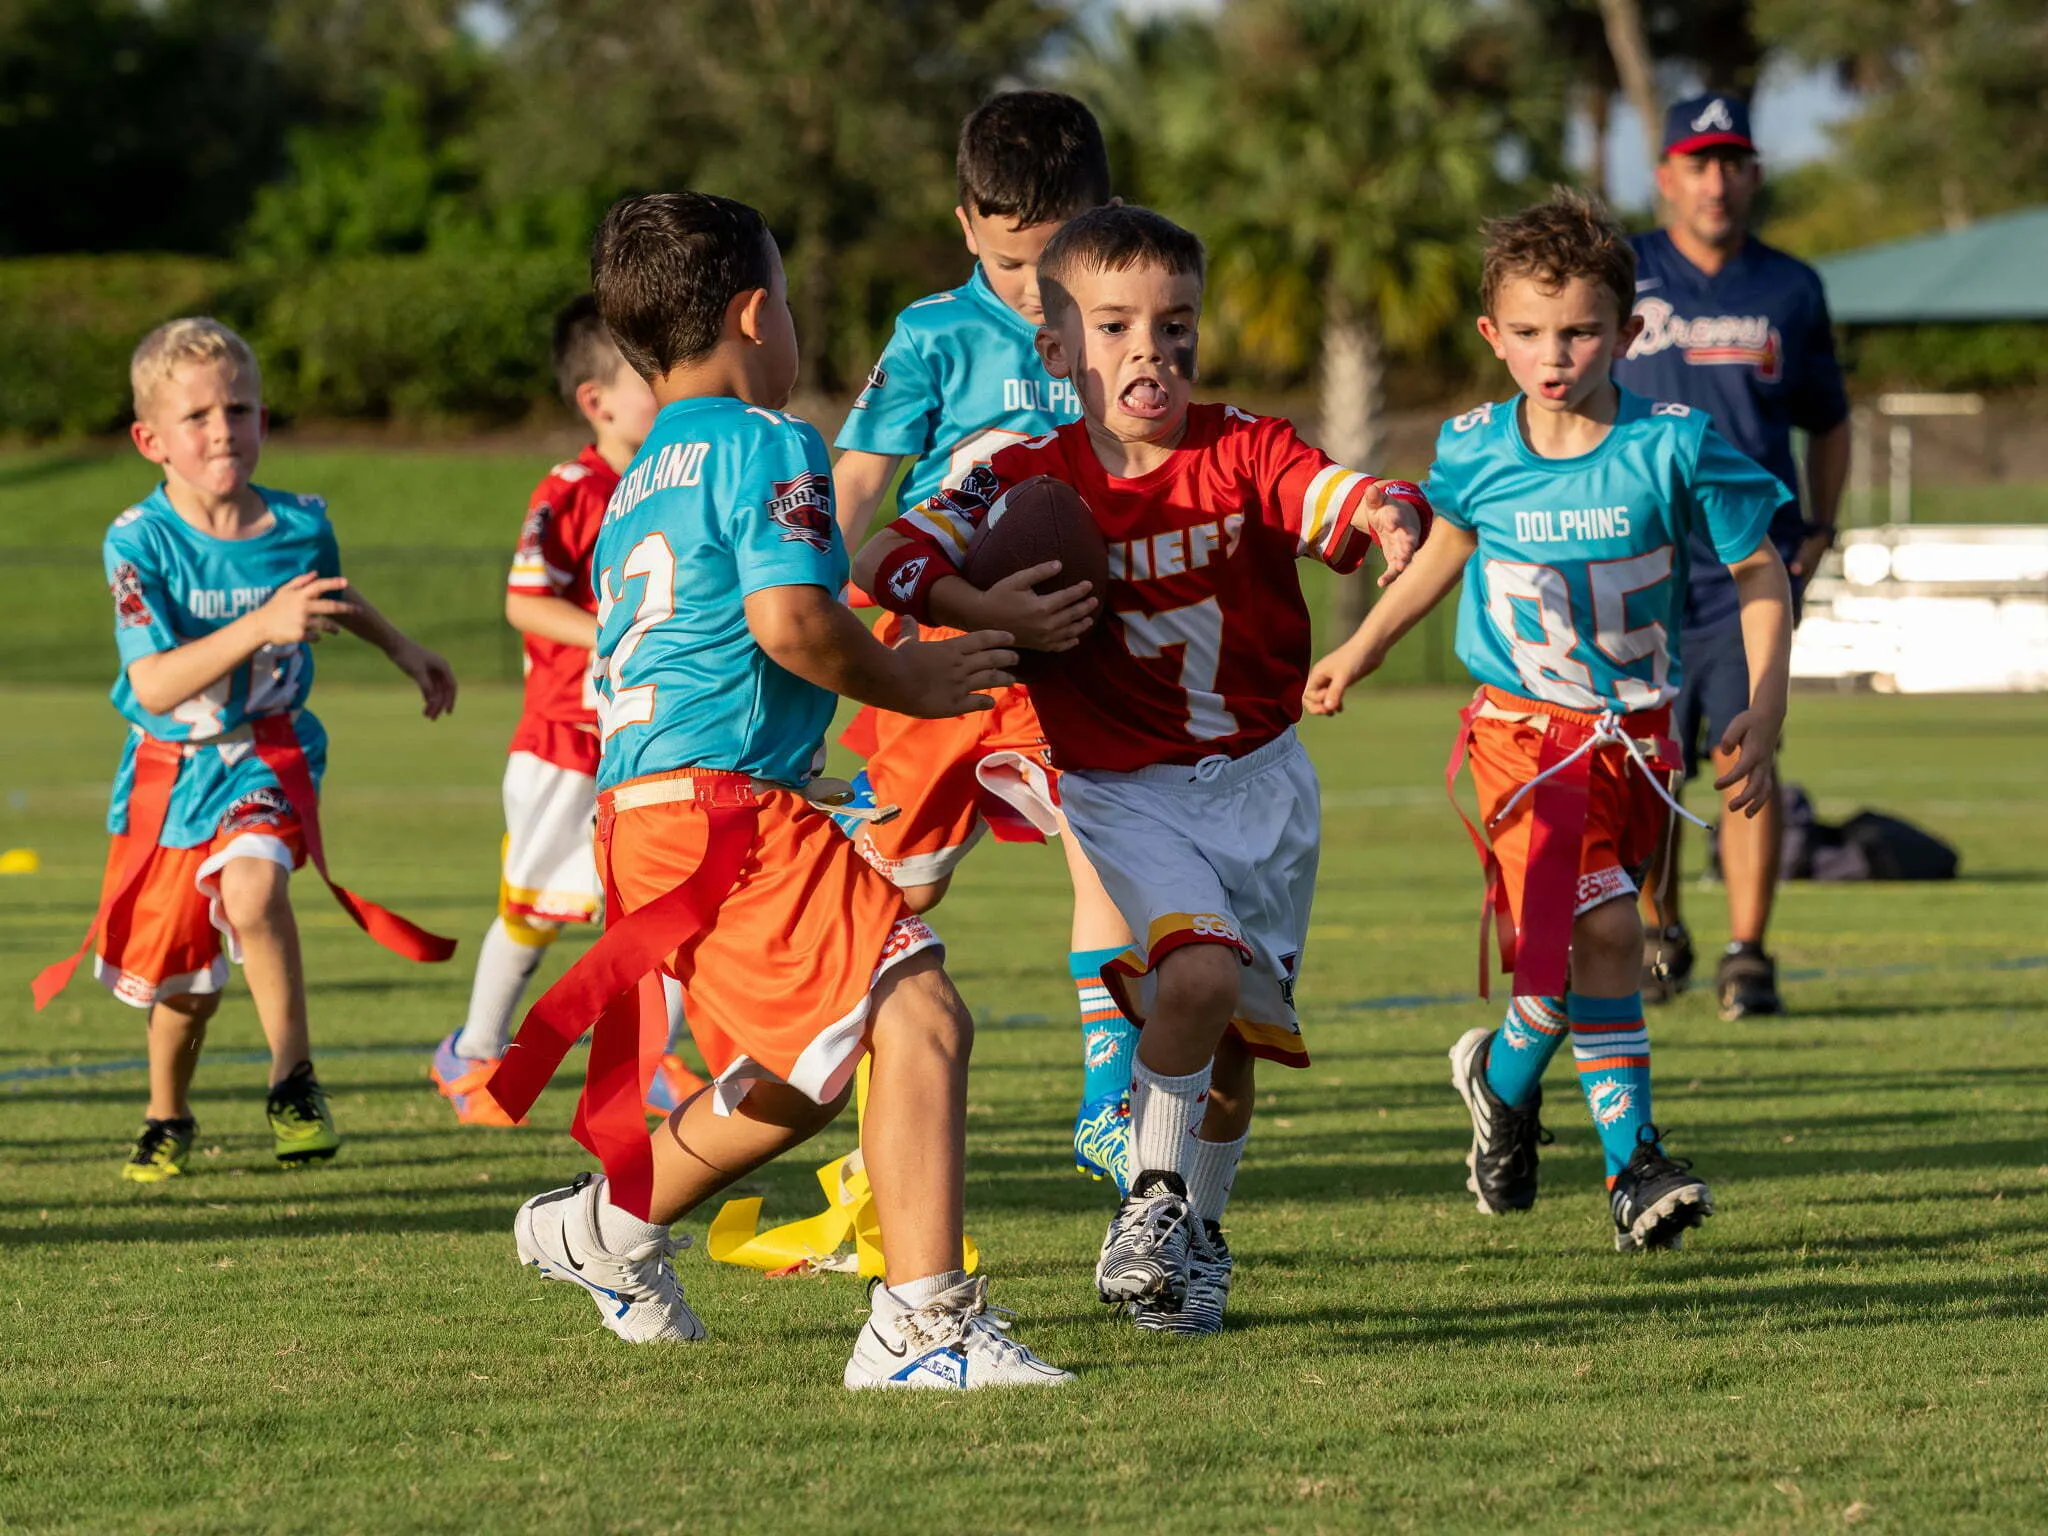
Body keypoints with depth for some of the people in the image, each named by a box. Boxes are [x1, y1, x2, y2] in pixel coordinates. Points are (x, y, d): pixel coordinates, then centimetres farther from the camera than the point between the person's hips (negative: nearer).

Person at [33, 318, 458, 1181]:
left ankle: (294, 1082, -16)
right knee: (184, 981, 10)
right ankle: (167, 1121, 39)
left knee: (251, 890, -31)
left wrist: (402, 649, 28)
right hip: (169, 768, 0)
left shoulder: (300, 526, -9)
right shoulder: (140, 543, -19)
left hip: (267, 755, 0)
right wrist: (262, 626, -39)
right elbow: (154, 686, -29)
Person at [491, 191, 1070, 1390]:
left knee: (808, 1074, 22)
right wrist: (906, 681, -5)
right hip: (728, 806, -10)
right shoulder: (766, 444, -6)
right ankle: (924, 1323, -26)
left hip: (646, 814, 10)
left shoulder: (640, 484, 23)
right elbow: (788, 618, -20)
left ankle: (609, 1225, 35)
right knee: (919, 1014, -18)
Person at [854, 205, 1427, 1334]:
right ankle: (1152, 1200, -7)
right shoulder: (1031, 481, -9)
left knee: (1236, 1035, 10)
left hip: (1260, 778, 3)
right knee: (1200, 975, -26)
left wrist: (1387, 515, -46)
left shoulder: (1244, 451, -7)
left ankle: (1199, 1232, 33)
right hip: (1124, 790, -3)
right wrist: (988, 611, -27)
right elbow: (882, 561, -12)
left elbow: (1337, 498, -23)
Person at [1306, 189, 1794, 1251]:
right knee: (1606, 932, -17)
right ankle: (1631, 1162, -2)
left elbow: (1759, 574, -1)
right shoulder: (1474, 450, -5)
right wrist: (1363, 649, 25)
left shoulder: (1672, 448, -11)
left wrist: (1763, 715, -8)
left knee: (1598, 941, 6)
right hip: (1524, 727, -1)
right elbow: (1448, 545, 17)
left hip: (1635, 735, 2)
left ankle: (1505, 1075, 34)